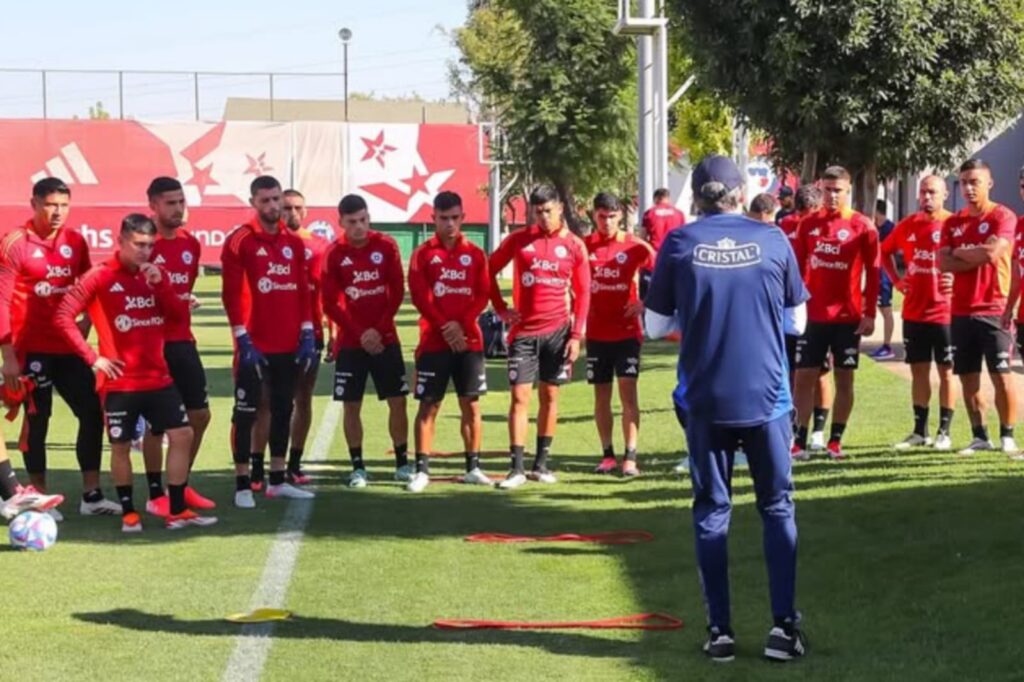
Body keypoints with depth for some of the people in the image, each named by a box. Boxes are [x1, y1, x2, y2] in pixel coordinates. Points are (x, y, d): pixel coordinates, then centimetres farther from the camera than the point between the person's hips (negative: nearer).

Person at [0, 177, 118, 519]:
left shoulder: (76, 241, 6)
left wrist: (86, 323, 5)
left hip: (68, 347, 5)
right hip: (32, 349, -5)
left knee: (93, 412, 4)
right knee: (37, 419, 2)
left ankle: (91, 494, 13)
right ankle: (39, 498, 12)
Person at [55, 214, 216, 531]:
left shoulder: (157, 274, 9)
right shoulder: (100, 277, -8)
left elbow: (180, 315, 3)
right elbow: (63, 317, -10)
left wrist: (160, 284, -11)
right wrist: (93, 358, -12)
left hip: (158, 377, 5)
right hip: (120, 381, -5)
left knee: (182, 434, 0)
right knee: (121, 446, 2)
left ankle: (178, 511, 7)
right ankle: (129, 513, 16)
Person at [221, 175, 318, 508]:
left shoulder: (294, 243, 11)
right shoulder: (240, 242, -7)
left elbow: (302, 291, 13)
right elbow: (231, 293, -10)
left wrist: (307, 333, 5)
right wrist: (243, 338, -15)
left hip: (289, 345, 6)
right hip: (254, 345, -6)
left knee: (283, 409, 12)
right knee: (246, 411, -2)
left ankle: (278, 480, 21)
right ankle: (243, 485, 2)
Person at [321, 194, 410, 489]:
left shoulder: (386, 246, -2)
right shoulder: (334, 254, -5)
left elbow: (398, 291, -2)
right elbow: (330, 304, -5)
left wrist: (379, 329, -10)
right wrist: (360, 334, -12)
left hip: (385, 339, 1)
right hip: (350, 342, -1)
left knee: (398, 401, 1)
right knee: (351, 405, 0)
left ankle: (402, 463, 11)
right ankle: (358, 467, 9)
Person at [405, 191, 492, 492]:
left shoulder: (475, 254, 8)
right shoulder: (423, 254, 2)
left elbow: (482, 295, 2)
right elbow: (420, 296, -6)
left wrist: (461, 325, -13)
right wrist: (444, 327, -14)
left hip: (469, 341, 2)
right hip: (433, 342, -2)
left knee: (471, 404, 5)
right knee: (428, 405, -2)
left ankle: (473, 467, 13)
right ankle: (422, 469, 0)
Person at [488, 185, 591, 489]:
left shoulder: (574, 246, 1)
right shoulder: (519, 239, 0)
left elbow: (583, 293, 3)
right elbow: (490, 270, 9)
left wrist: (576, 335, -3)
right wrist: (501, 308, 1)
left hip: (558, 330, 1)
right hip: (523, 331, -1)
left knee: (550, 396, 7)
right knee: (519, 396, -5)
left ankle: (541, 464, 15)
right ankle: (516, 468, -3)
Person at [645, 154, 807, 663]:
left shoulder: (679, 244, -3)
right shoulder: (771, 240, -2)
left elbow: (655, 326, 2)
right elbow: (797, 321, 6)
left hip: (705, 399, 0)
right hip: (767, 395, 0)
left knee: (711, 511, 9)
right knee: (777, 507, 10)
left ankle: (720, 629, 7)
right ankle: (784, 625, 4)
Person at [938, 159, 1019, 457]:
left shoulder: (1002, 216, -5)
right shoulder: (953, 222, 12)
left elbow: (991, 252, -21)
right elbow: (943, 262, 0)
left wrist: (959, 253, -4)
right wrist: (978, 257, -12)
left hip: (993, 311, -6)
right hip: (961, 312, 6)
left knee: (1002, 376, -6)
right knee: (968, 377, 8)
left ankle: (1007, 436, 3)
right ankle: (980, 436, 17)